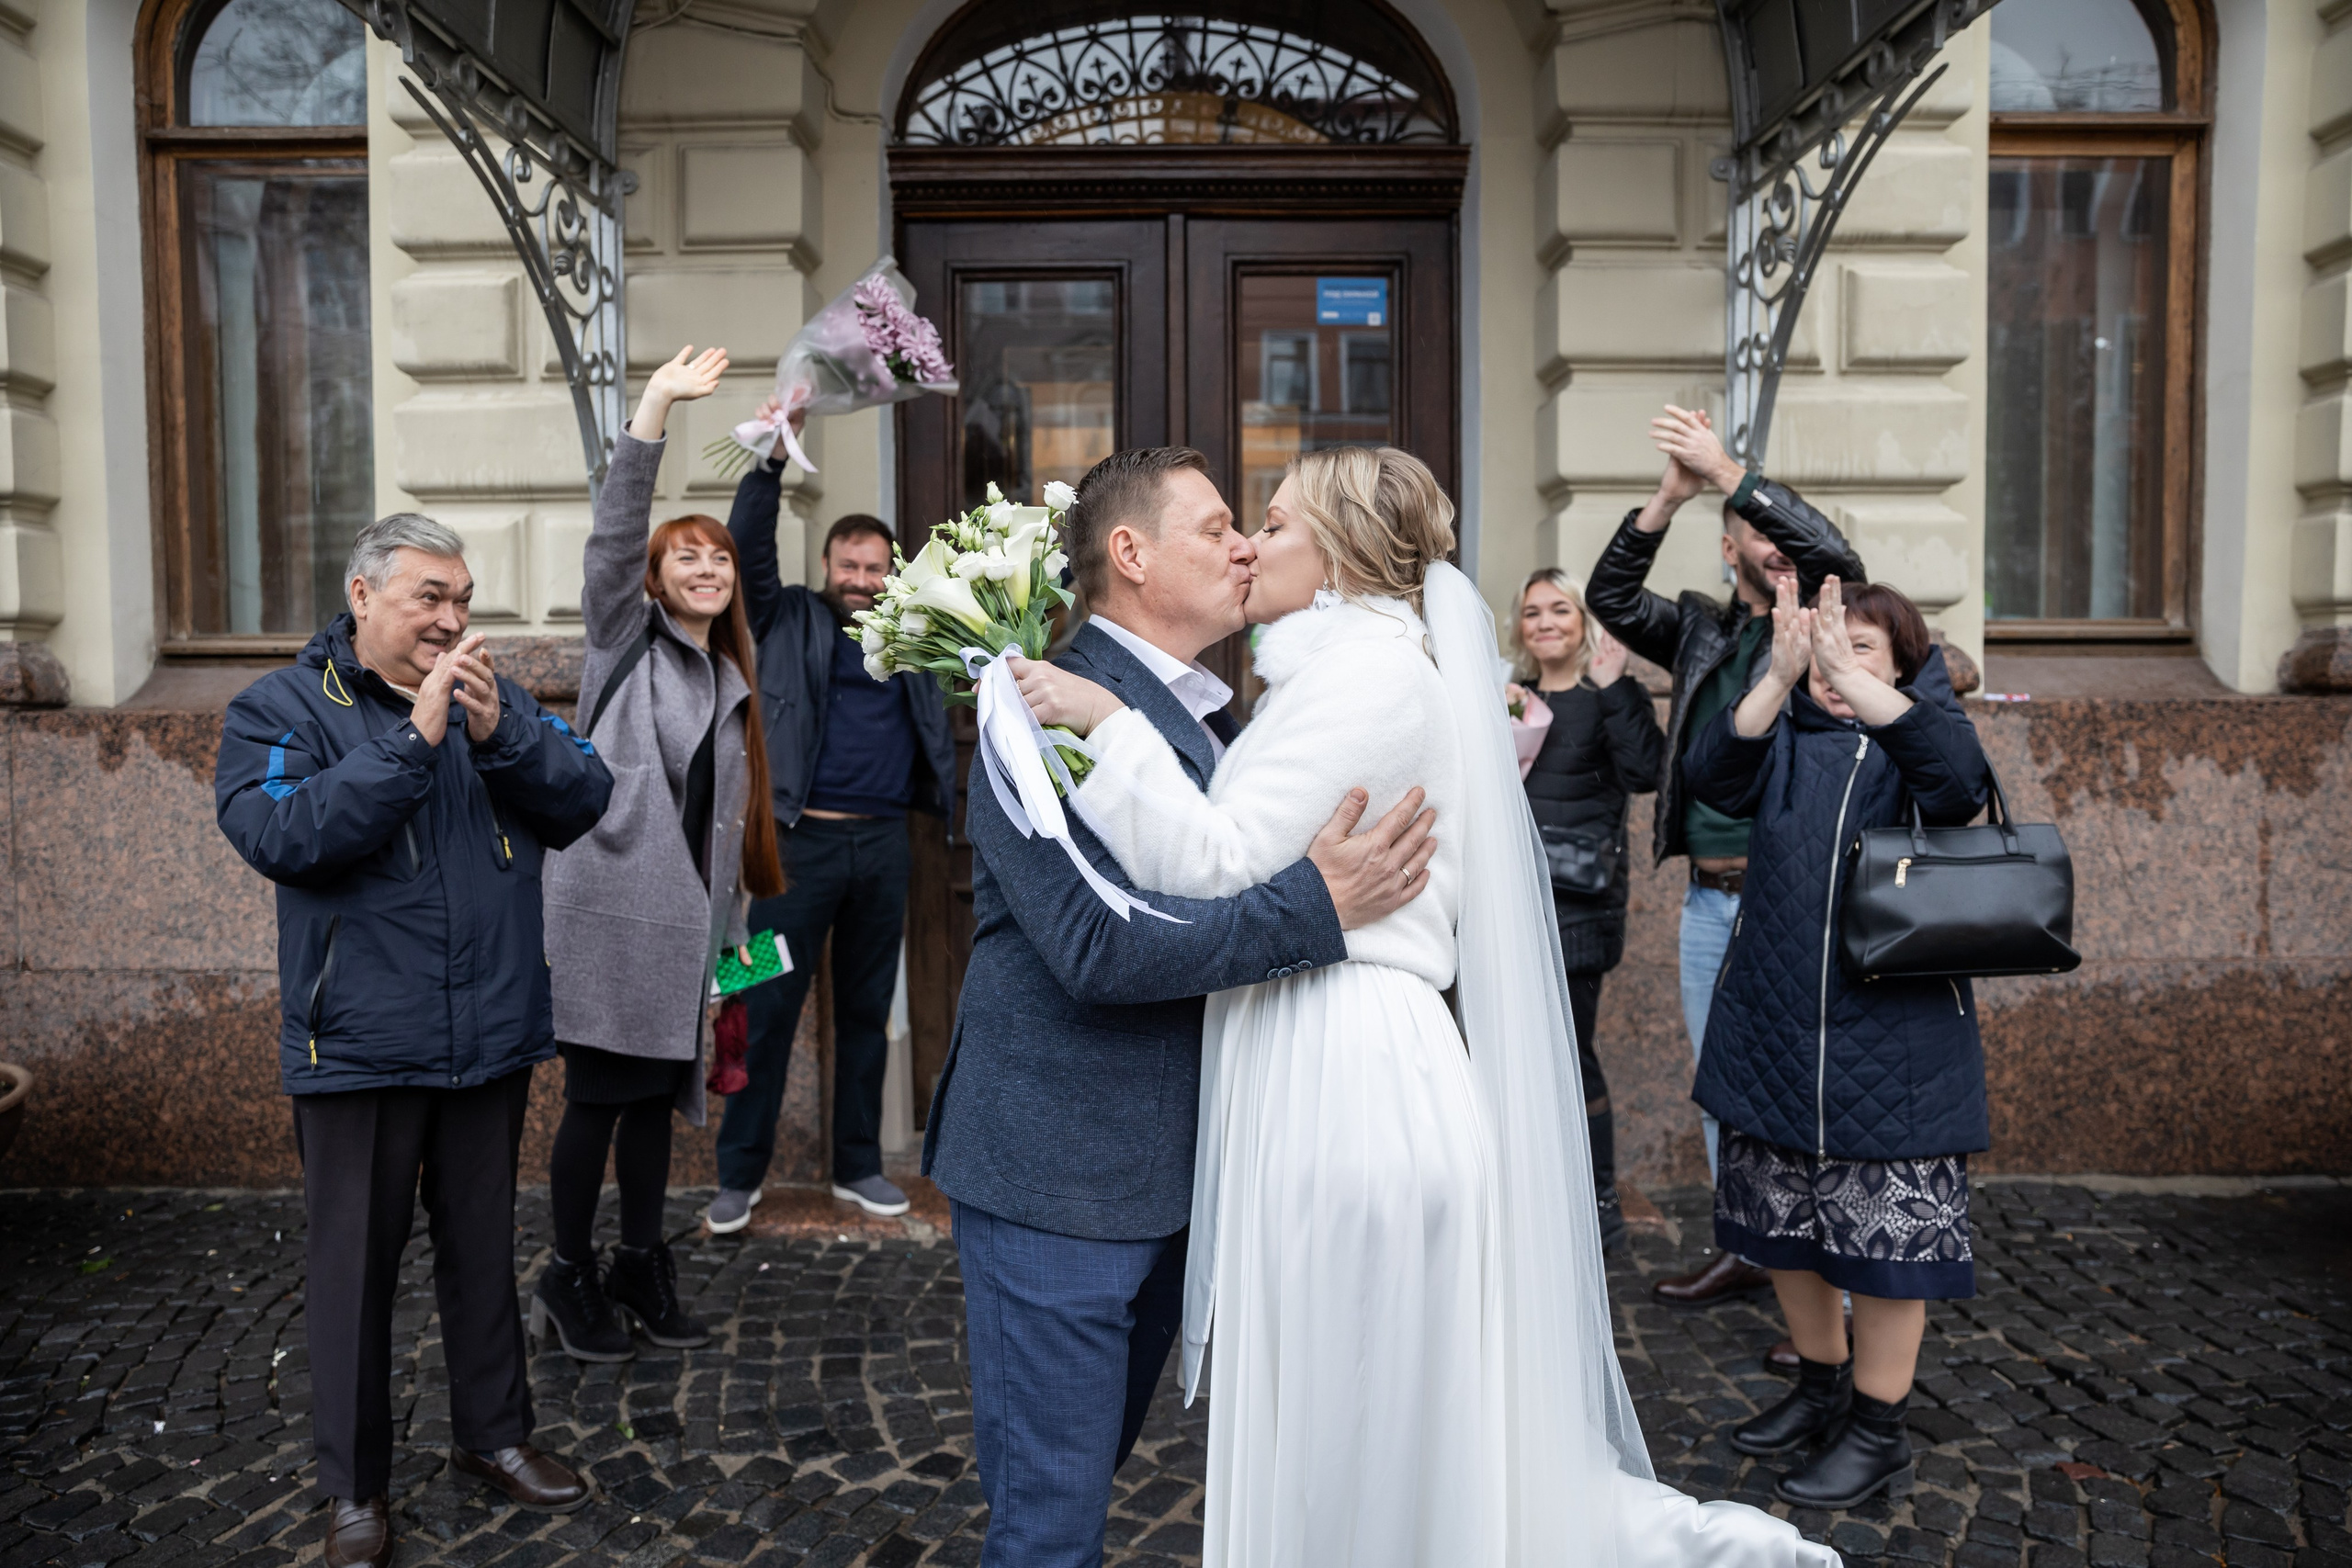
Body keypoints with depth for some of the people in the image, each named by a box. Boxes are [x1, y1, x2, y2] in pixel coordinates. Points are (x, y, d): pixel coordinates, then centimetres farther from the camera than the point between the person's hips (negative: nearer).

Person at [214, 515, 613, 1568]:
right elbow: (280, 836, -21)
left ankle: (493, 1433, 35)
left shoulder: (493, 697, 8)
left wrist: (499, 734, -18)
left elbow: (584, 800, -2)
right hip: (358, 1046, -3)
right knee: (356, 1266, 8)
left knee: (484, 1248, 17)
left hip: (492, 1039, 4)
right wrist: (414, 740, -25)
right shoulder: (280, 709, -4)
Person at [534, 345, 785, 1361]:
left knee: (657, 1095, 12)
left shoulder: (731, 680, 17)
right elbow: (613, 534, -16)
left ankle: (640, 1269, 25)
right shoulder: (625, 639, 2)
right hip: (607, 910, -6)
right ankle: (568, 1279, 15)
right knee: (596, 1098, 0)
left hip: (682, 917, 6)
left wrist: (727, 928, 15)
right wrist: (655, 405, -24)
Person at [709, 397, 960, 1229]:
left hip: (883, 842, 4)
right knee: (768, 1007, -1)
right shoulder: (790, 621, 5)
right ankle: (740, 1174, 10)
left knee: (867, 1010, 12)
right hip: (803, 839, -3)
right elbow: (746, 550, -6)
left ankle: (858, 1165, 24)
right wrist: (773, 461, -17)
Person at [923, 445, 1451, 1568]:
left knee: (1084, 1475, 22)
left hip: (1170, 1176, 9)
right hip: (1057, 1180, -8)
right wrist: (1318, 904, -25)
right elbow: (1098, 945, -27)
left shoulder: (1207, 716, 12)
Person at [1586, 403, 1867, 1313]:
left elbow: (1840, 557, -18)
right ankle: (1746, 1249, 32)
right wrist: (1670, 496, -9)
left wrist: (1728, 472, -19)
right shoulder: (1702, 632, 12)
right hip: (1708, 897, 5)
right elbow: (1610, 598, 3)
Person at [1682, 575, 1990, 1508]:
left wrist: (1855, 681, -34)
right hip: (1774, 1029, 4)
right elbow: (1711, 773, -15)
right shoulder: (1786, 738, 6)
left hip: (1891, 1035, -4)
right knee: (1783, 1219, 14)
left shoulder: (1914, 737, 0)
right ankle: (1823, 1386, 35)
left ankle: (1878, 1431, 19)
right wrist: (1780, 676, -30)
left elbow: (1960, 774, -24)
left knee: (1886, 1231, 1)